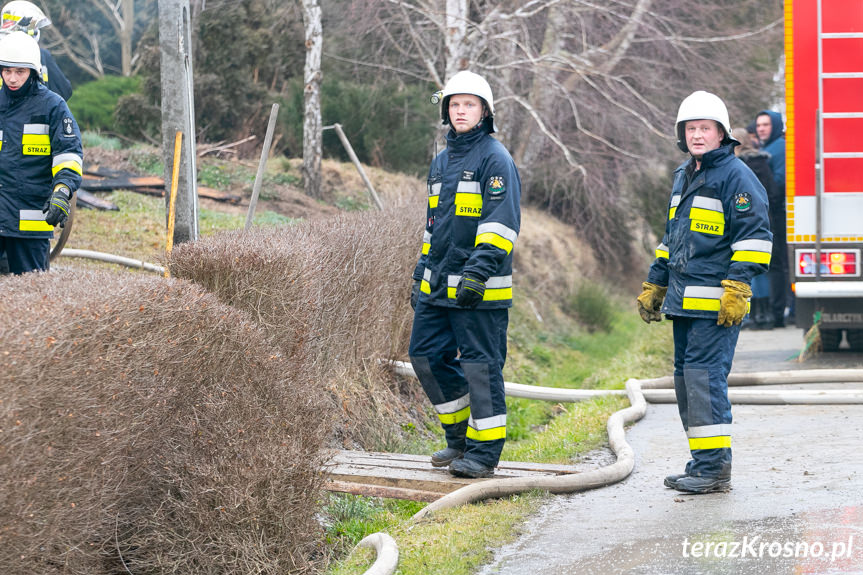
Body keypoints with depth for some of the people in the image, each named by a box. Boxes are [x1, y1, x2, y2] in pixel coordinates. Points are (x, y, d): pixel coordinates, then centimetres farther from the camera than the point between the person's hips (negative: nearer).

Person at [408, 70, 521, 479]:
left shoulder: (495, 159, -6)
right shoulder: (441, 161, 18)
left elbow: (502, 222, -14)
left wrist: (479, 271, -23)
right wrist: (421, 276, 22)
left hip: (479, 291, -8)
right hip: (438, 287, 8)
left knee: (480, 366, -5)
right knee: (426, 356, 8)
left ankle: (483, 452, 2)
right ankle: (460, 436, 22)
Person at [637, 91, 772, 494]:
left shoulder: (736, 176, -7)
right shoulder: (684, 176, 20)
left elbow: (754, 237, -13)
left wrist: (736, 288, -20)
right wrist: (653, 287, 29)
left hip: (715, 304, -9)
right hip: (684, 301, 9)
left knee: (705, 375, -12)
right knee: (686, 376, 9)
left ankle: (714, 467, -10)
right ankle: (703, 462, 15)